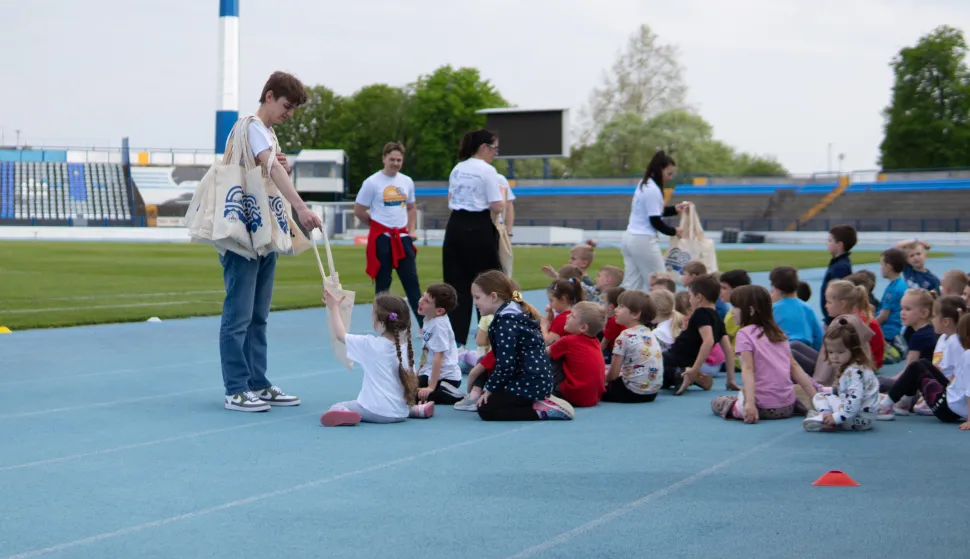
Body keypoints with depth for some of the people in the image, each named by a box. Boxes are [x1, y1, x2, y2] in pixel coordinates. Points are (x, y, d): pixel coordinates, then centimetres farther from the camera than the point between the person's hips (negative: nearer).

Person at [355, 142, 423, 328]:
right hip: (381, 239, -4)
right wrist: (378, 225, 2)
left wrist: (411, 229, 8)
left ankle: (425, 324, 3)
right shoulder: (372, 182, -6)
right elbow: (359, 210, -2)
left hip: (402, 238, 4)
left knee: (412, 281, 2)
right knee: (383, 283, 3)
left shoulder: (407, 181, 8)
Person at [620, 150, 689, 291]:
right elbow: (655, 221, -14)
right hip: (644, 241, -9)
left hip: (630, 238, 9)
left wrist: (675, 209, 12)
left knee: (632, 286, 4)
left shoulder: (643, 184, 13)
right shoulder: (653, 190, -16)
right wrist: (674, 232, 0)